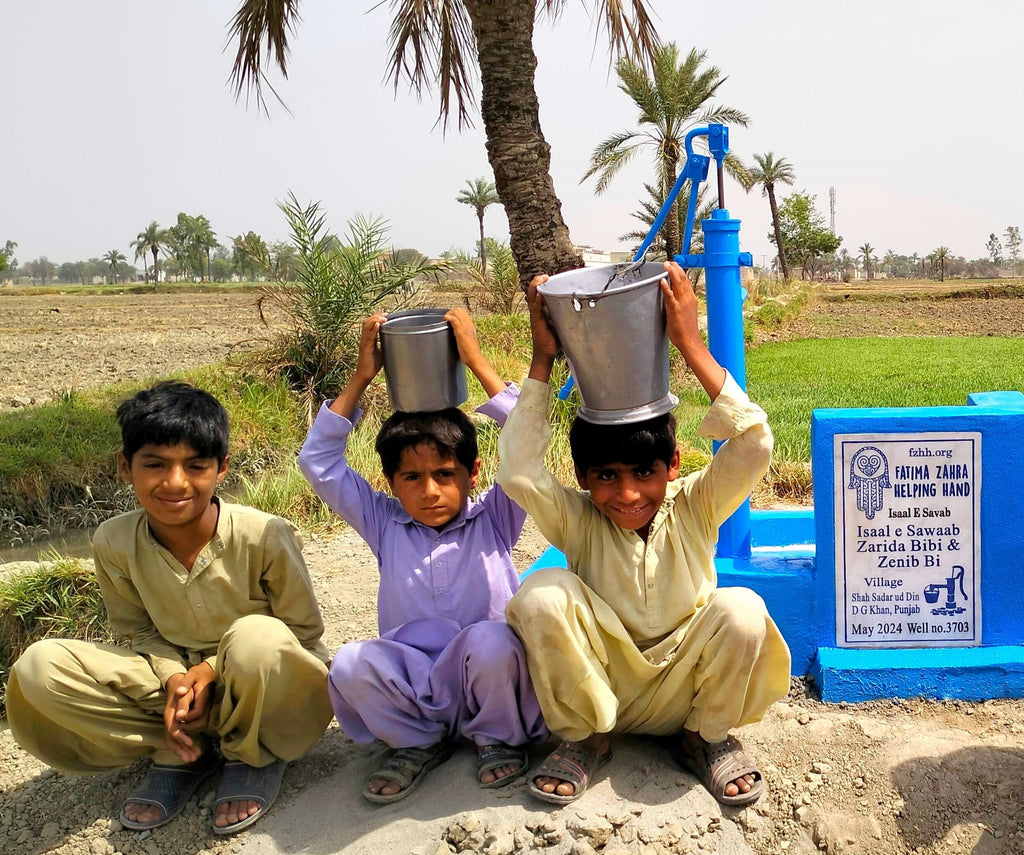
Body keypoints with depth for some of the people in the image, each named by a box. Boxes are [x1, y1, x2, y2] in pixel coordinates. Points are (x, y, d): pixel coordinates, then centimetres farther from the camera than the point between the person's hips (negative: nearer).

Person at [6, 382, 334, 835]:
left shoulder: (264, 536, -23)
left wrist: (213, 668, -21)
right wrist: (175, 678, -18)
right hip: (182, 678, 4)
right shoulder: (114, 542, -12)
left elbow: (305, 631, -10)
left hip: (269, 691, -3)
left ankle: (252, 758, -6)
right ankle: (184, 753, -2)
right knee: (39, 667, -16)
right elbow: (140, 630, 3)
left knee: (256, 636, -40)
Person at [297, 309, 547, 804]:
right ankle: (419, 744, 2)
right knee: (351, 664, -26)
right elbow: (318, 461, 4)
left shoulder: (493, 519, 3)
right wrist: (361, 376, 0)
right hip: (411, 686, 2)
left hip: (489, 681, -2)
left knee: (490, 641, -35)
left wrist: (475, 360, -8)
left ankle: (500, 739, -2)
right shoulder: (385, 525, 8)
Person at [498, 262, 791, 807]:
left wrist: (690, 344, -31)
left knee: (742, 610, -31)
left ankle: (705, 737, -1)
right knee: (542, 593, -28)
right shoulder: (577, 521, -11)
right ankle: (584, 738, -3)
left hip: (682, 694, 0)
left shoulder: (694, 508, -11)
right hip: (597, 692, 0)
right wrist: (542, 360, -28)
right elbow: (517, 471, -30)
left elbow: (754, 444, -28)